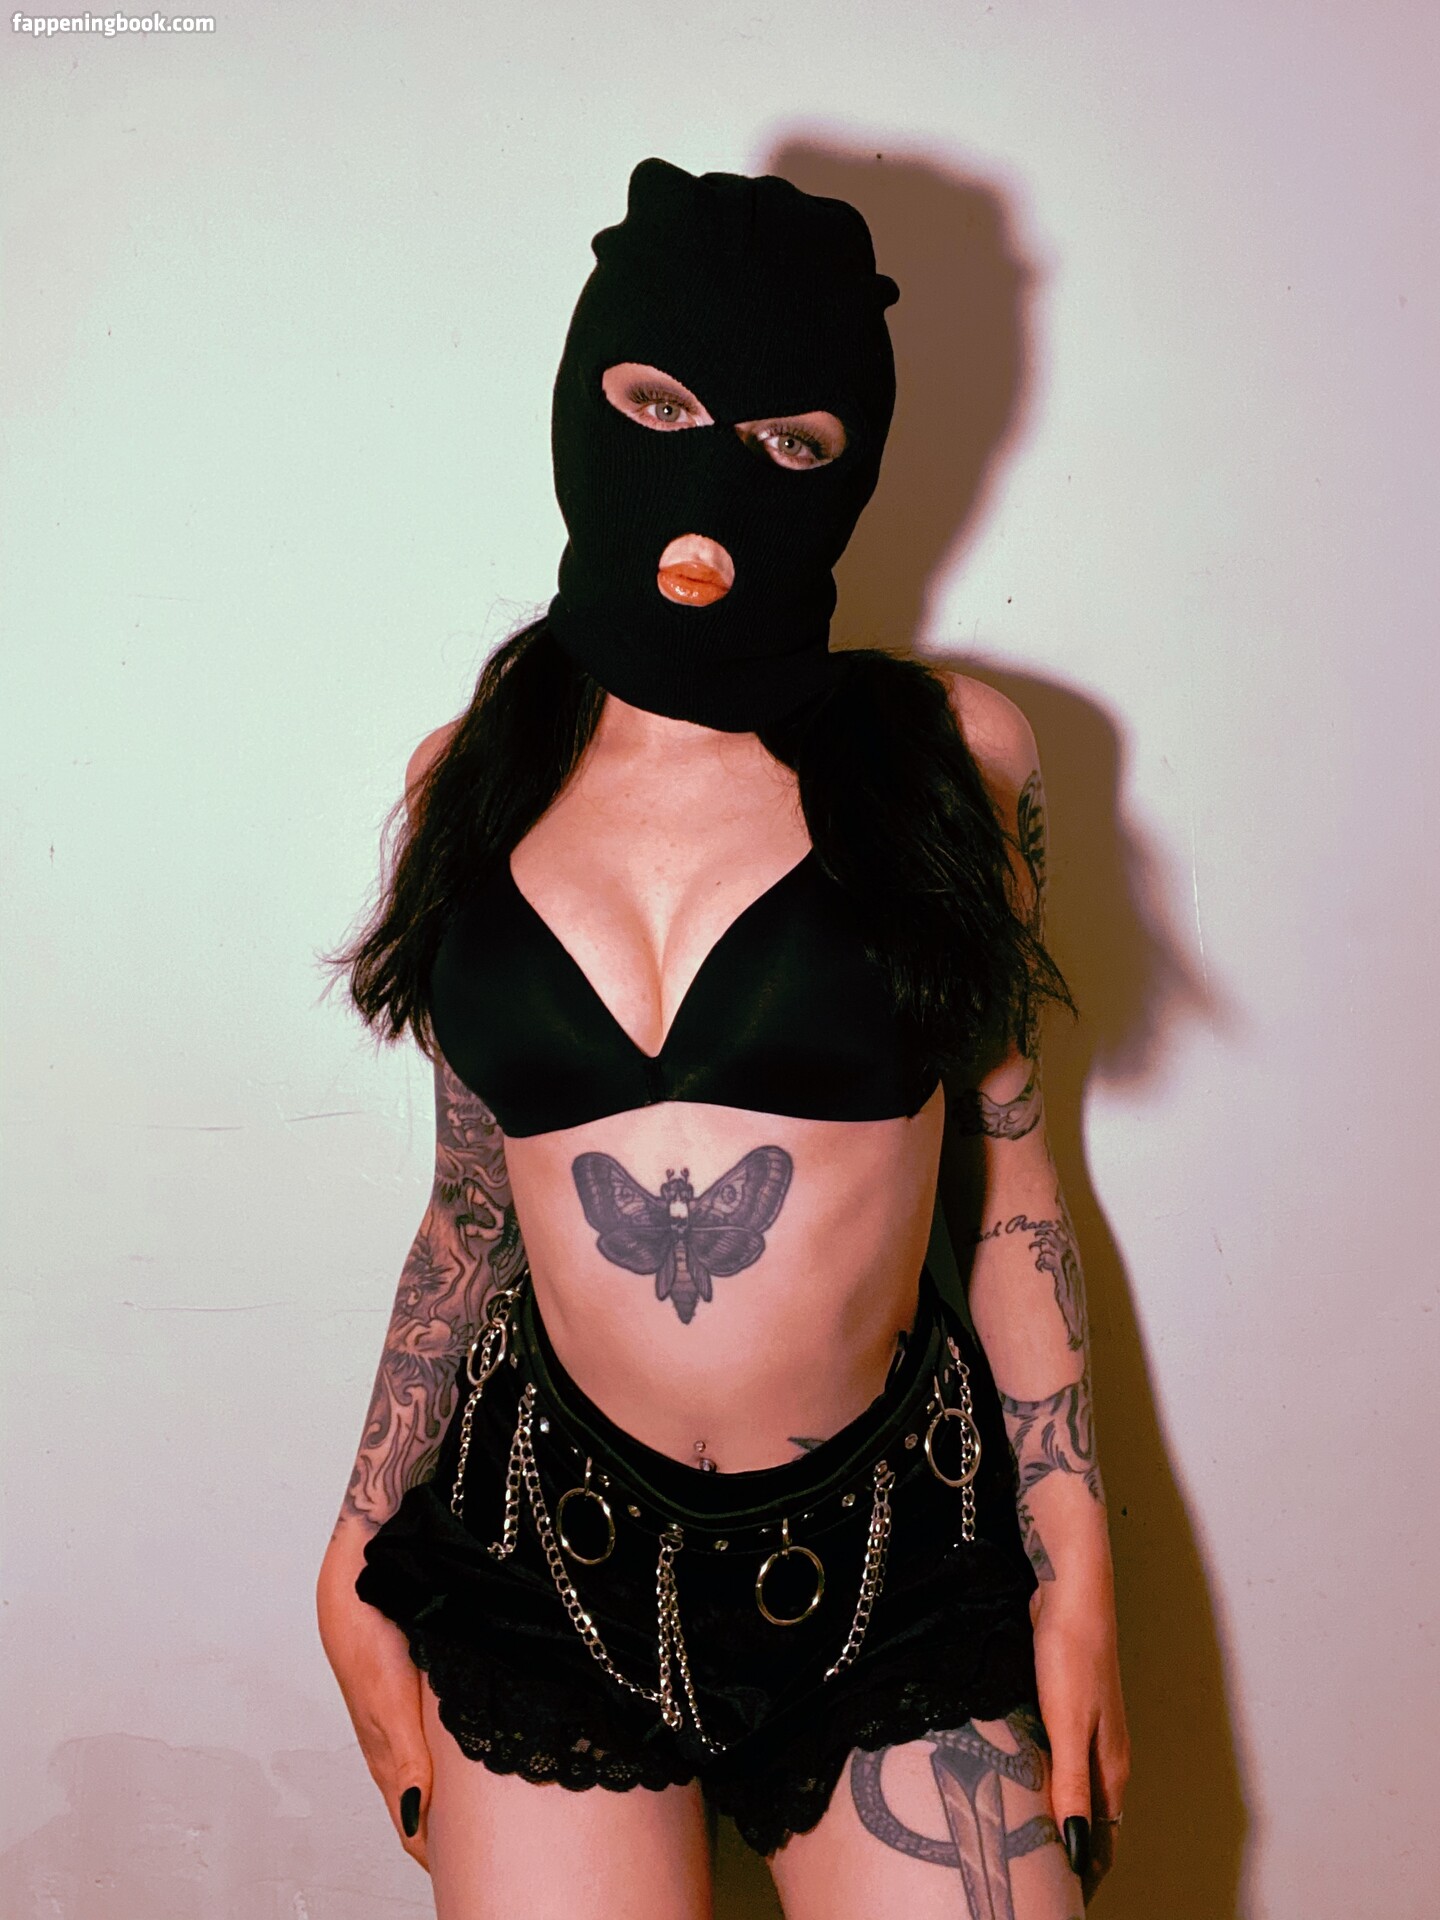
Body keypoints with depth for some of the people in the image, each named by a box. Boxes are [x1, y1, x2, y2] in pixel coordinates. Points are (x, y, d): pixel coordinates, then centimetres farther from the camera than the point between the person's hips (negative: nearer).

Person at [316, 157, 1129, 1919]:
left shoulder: (950, 753, -5)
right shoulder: (472, 780, 0)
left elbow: (1007, 1175, 1)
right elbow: (473, 1210, 7)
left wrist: (1074, 1567, 1)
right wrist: (356, 1561, 8)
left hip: (900, 1567, -1)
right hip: (548, 1560, 2)